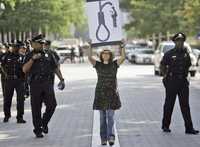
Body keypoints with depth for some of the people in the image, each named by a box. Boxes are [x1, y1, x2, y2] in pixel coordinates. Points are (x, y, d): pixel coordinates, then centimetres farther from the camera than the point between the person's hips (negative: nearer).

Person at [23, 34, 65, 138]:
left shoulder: (48, 54, 12)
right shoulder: (30, 55, 4)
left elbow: (55, 67, 18)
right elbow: (25, 70, -8)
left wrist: (61, 79, 12)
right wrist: (33, 59, -16)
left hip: (47, 83, 2)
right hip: (35, 84, -2)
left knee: (52, 104, -9)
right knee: (36, 108, 1)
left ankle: (44, 123, 16)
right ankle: (37, 130, 11)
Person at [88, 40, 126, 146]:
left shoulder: (114, 64, 4)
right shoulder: (98, 65, 5)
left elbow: (123, 57, -8)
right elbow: (90, 57, -9)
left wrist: (123, 47, -13)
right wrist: (90, 46, -16)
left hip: (112, 93, -1)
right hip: (100, 93, 1)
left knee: (110, 116, -11)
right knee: (102, 117, 5)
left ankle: (111, 136, -19)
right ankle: (103, 138, 9)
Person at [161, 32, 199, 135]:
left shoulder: (186, 54, 7)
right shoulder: (169, 54, -4)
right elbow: (162, 66, 5)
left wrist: (184, 75, 13)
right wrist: (166, 76, 1)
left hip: (183, 82, 3)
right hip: (171, 83, -3)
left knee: (185, 105, 0)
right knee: (169, 104, 6)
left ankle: (189, 128, -2)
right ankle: (165, 125, 18)